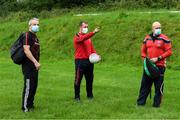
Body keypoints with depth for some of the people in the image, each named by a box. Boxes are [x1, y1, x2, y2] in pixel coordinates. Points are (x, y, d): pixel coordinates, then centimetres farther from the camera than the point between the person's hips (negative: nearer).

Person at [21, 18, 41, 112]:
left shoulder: (35, 37, 17)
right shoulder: (27, 35, -12)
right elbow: (26, 51, -21)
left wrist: (36, 63, 15)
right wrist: (35, 62, -23)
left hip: (34, 66, 9)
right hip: (28, 65, -9)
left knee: (34, 86, 13)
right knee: (28, 86, -6)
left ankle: (30, 104, 23)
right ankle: (25, 107, 0)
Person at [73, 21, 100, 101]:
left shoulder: (88, 37, 16)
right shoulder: (77, 37, -5)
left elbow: (92, 49, 20)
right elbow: (83, 38, -27)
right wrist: (93, 32, -38)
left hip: (89, 61, 7)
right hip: (80, 61, -7)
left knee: (90, 79, 11)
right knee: (78, 79, 0)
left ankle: (90, 95, 22)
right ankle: (77, 97, 7)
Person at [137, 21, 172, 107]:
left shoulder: (164, 39, -4)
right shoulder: (147, 39, 11)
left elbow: (169, 52, -8)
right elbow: (143, 50, 20)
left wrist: (158, 58, -14)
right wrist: (144, 58, 3)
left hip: (160, 66, -4)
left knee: (158, 86, 1)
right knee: (145, 84, 8)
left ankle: (157, 103, 10)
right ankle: (141, 102, 15)